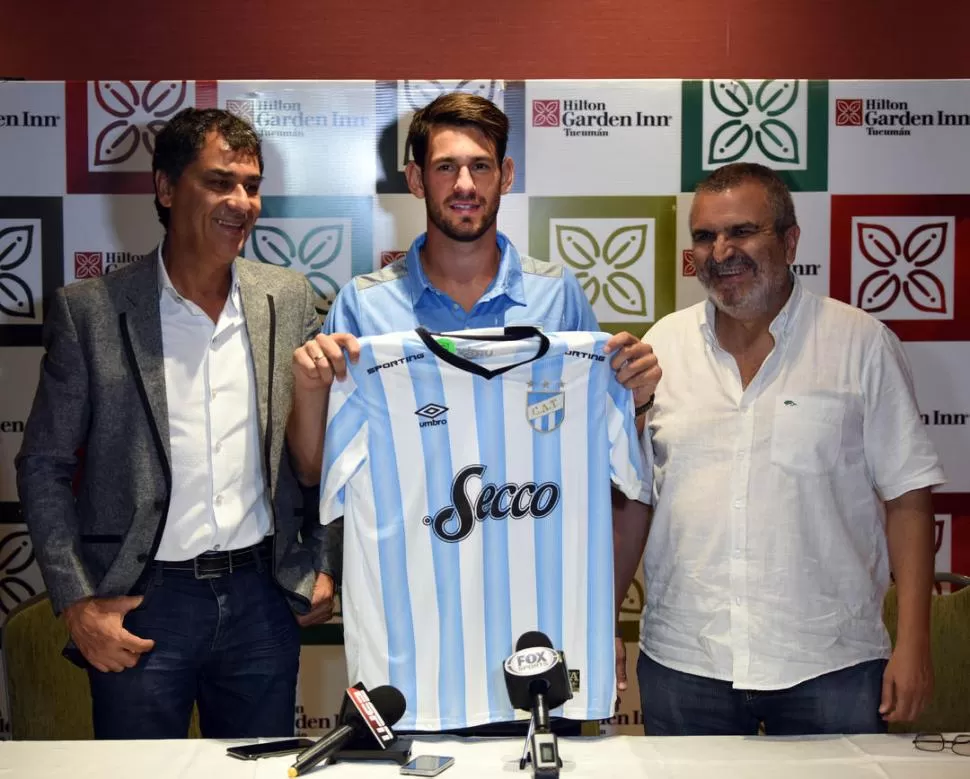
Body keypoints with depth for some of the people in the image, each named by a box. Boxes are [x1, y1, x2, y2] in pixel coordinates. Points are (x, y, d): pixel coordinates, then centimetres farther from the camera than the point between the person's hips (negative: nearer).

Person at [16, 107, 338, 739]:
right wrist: (78, 602, -7)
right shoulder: (89, 311, -6)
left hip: (263, 595, 3)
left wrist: (324, 564, 6)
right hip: (144, 601, -2)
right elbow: (43, 466, -1)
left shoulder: (290, 299, 2)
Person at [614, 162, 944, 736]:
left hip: (830, 666, -1)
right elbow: (632, 499, 9)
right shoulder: (664, 345, 5)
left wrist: (914, 643, -6)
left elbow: (907, 498, -1)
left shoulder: (862, 343, -1)